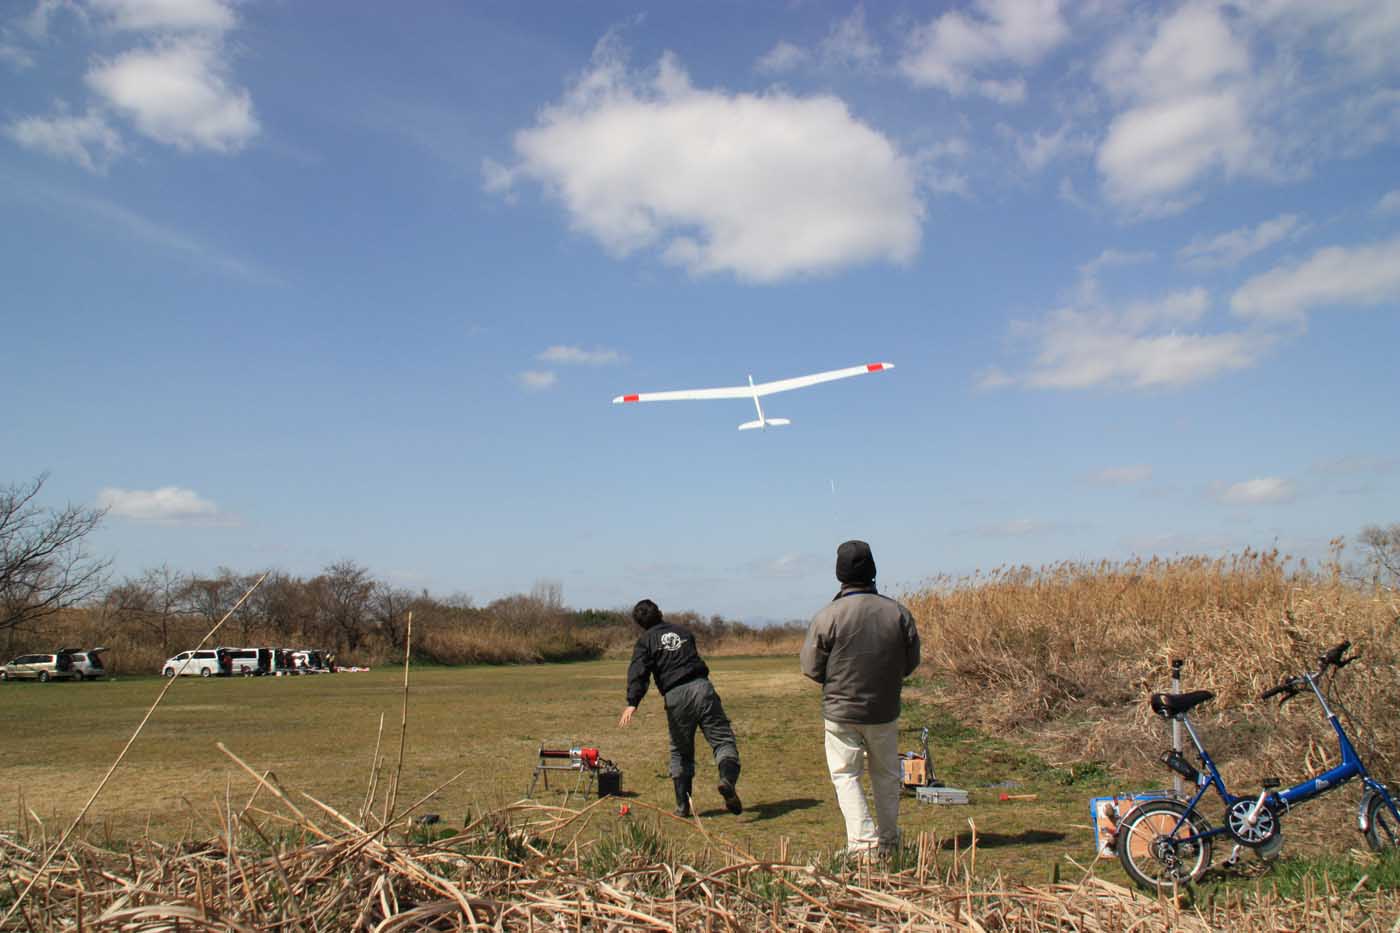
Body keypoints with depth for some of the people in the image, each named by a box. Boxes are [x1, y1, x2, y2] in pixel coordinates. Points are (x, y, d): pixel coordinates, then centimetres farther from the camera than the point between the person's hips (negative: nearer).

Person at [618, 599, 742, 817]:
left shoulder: (646, 641, 9)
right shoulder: (684, 632, 23)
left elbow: (638, 672, -6)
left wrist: (632, 702, -15)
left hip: (675, 697, -1)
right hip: (702, 688, 2)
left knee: (680, 751, 15)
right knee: (723, 739, 0)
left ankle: (682, 805, 13)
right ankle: (727, 778, -28)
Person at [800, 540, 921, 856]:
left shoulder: (827, 616, -16)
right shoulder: (898, 612, -7)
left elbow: (811, 668, -9)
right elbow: (910, 663, 3)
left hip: (841, 711, -3)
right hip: (885, 710, 3)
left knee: (845, 775, 8)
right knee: (886, 774, 19)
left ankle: (862, 841, -2)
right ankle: (888, 840, 28)